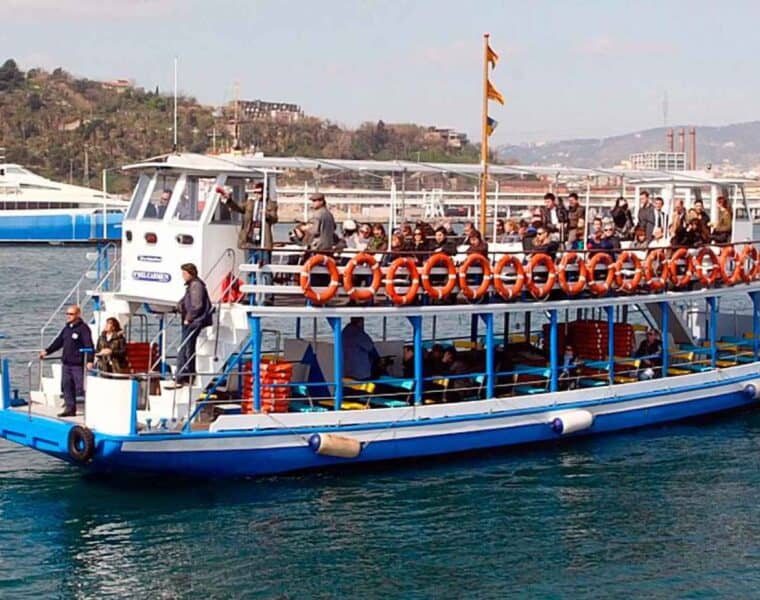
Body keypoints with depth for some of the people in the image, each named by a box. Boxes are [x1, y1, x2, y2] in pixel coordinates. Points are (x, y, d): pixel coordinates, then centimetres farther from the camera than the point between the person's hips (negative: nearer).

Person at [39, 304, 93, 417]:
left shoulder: (83, 328, -11)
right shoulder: (67, 328, 15)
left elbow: (89, 346, -18)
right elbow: (58, 342, 22)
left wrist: (89, 360, -26)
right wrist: (47, 351, 15)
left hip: (78, 364, -8)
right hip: (66, 363, 8)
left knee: (81, 387, -8)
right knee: (67, 386, 10)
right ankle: (70, 409, 18)